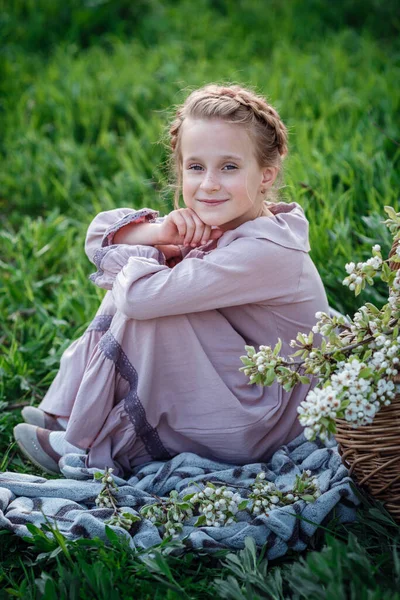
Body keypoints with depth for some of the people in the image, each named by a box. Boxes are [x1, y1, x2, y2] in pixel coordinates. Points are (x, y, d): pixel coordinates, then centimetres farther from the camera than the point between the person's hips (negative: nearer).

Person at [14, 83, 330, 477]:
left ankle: (88, 446, -5)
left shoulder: (264, 252, -28)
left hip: (251, 428, -9)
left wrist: (130, 261, -10)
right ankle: (65, 411, 8)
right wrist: (159, 231, -21)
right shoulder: (207, 223, -1)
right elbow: (100, 234, 0)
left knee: (142, 298, -21)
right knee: (128, 291, 1)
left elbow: (142, 294, -34)